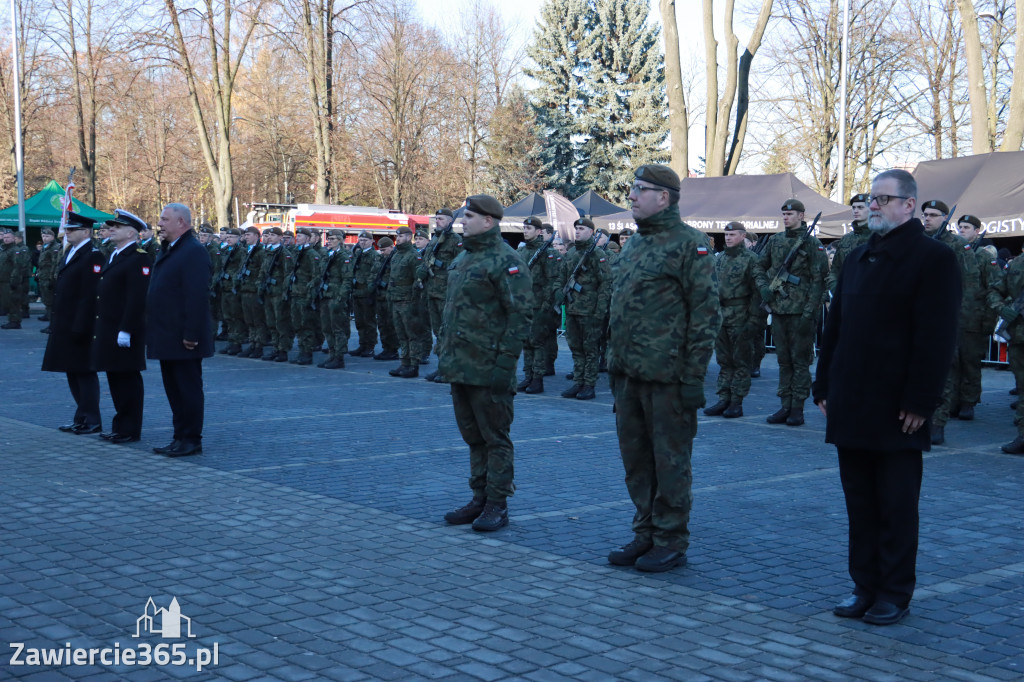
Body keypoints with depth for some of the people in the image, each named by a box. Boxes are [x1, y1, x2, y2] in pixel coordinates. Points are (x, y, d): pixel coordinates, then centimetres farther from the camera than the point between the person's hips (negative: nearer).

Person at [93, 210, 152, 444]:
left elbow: (137, 298, -20)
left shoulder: (139, 258, -14)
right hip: (108, 330, 10)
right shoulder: (114, 256, 17)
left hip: (124, 332, -10)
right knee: (115, 378, 14)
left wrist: (125, 330, -23)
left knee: (128, 379, -2)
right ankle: (120, 425, 23)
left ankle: (130, 430, 6)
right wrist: (100, 329, 17)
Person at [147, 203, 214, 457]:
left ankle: (191, 440, 6)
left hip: (183, 339, -10)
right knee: (174, 389, 14)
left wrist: (191, 334, -24)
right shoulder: (167, 250, 17)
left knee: (189, 389, -2)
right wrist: (154, 331, 18)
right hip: (168, 338, 10)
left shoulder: (194, 251, -15)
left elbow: (197, 296, -21)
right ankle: (180, 437, 21)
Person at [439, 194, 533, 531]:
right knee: (473, 436, 15)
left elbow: (520, 313, -17)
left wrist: (505, 359, -20)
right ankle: (479, 499, 24)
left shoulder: (505, 260, -12)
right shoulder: (462, 259, 17)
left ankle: (497, 506, 7)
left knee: (495, 438, 0)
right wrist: (445, 349, 18)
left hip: (488, 368, -9)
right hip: (460, 366, 9)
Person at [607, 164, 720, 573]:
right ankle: (645, 534, 26)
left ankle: (671, 542, 13)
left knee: (670, 460, 2)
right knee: (635, 458, 14)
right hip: (629, 373, 8)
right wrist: (615, 363, 17)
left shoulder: (689, 244, -9)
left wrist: (694, 376, -15)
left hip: (667, 375, -8)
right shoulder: (634, 244, 16)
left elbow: (705, 314, -12)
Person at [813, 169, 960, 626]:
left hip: (896, 413, -6)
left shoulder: (933, 259, -7)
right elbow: (835, 327, 16)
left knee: (896, 508, 3)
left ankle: (894, 594, 14)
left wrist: (919, 402, -17)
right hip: (851, 408, 7)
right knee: (860, 505, 12)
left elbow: (936, 339, -13)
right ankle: (865, 587, 21)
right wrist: (824, 387, 11)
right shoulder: (858, 258, 15)